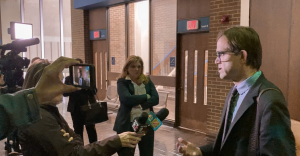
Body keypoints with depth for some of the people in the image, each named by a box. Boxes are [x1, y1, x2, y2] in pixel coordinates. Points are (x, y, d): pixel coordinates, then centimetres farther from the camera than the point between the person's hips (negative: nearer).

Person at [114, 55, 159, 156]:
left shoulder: (147, 81, 8)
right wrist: (146, 96, -9)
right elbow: (126, 99, -19)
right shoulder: (122, 82, -2)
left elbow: (155, 99, -3)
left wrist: (139, 104, -17)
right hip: (128, 124, -3)